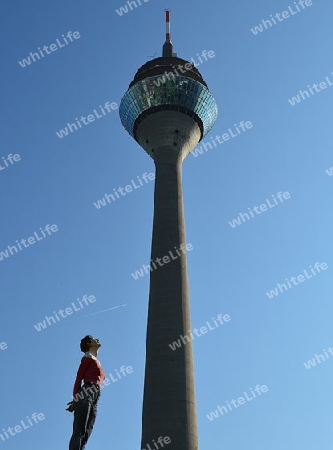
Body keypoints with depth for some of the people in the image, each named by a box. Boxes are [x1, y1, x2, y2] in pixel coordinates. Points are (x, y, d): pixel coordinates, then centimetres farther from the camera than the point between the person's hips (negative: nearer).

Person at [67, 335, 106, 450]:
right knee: (78, 432, -16)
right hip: (85, 395, -7)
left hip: (94, 400, 7)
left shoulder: (96, 362, 28)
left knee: (85, 435, 0)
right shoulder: (88, 357, 6)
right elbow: (79, 378, -2)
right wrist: (75, 398, -12)